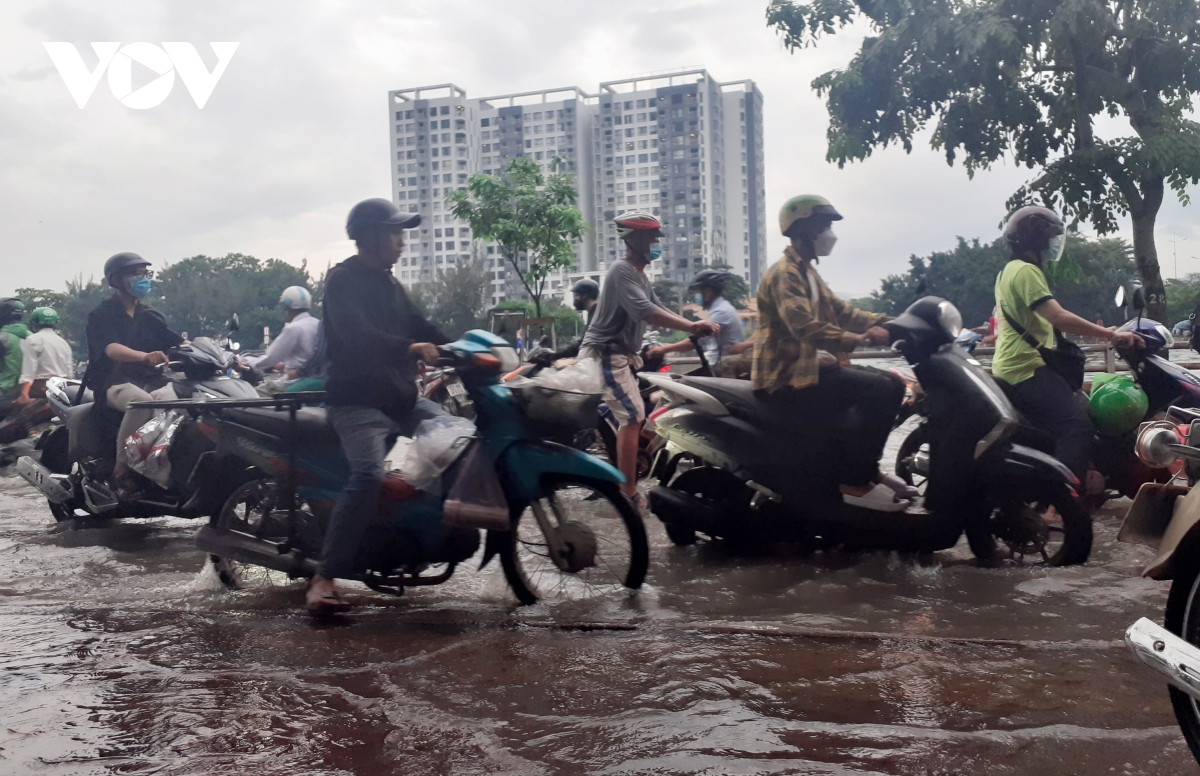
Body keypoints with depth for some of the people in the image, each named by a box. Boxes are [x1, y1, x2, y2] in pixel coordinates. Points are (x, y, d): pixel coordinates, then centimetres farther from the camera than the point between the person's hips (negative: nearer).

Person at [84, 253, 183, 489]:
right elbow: (111, 349, -22)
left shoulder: (150, 317, 18)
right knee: (142, 401, -40)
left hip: (149, 381, 6)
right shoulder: (101, 315, -1)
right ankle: (121, 470, -29)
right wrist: (145, 357, -43)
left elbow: (179, 343, 6)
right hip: (114, 383, -6)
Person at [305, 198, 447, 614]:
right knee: (369, 476, -29)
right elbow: (356, 335, -24)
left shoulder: (389, 283, 19)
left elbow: (420, 327, 19)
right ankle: (324, 579, -26)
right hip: (356, 400, -9)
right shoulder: (342, 279, -7)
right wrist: (410, 348, -37)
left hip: (401, 397, 9)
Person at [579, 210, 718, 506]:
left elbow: (657, 310, 13)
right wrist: (690, 326, -35)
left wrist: (693, 328, -3)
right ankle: (628, 494, -11)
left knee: (631, 418, 15)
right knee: (633, 417, -14)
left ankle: (619, 483, 24)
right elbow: (645, 312, -31)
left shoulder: (639, 274, 16)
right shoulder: (622, 271, -17)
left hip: (619, 355, 10)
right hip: (605, 355, -10)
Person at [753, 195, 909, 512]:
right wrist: (860, 339, -38)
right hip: (787, 378, -10)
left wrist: (887, 323, 3)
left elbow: (839, 311, 16)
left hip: (807, 366, 10)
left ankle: (866, 467, 14)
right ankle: (854, 481, -15)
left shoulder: (807, 272, 19)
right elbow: (805, 327, -29)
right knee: (878, 391, -21)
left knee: (892, 384, 9)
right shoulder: (784, 274, -15)